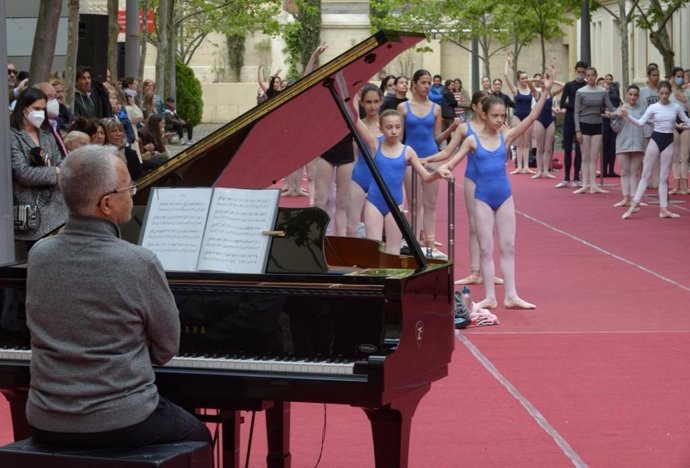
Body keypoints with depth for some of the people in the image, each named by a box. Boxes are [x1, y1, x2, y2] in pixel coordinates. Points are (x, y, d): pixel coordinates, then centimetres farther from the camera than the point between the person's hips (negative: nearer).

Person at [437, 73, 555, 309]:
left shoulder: (506, 136, 0)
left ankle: (511, 296, 10)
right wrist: (443, 168, -24)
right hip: (483, 198, -2)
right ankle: (490, 297, 8)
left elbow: (532, 117, -4)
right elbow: (453, 161, -1)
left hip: (504, 196, 2)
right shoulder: (473, 140, -3)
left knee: (508, 247, 5)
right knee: (486, 249, 3)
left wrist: (545, 92, -11)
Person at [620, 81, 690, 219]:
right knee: (646, 174, -3)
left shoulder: (676, 107, 3)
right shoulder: (653, 107, -3)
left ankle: (663, 209, 8)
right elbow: (640, 123, -10)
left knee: (664, 177, 5)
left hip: (668, 142, 2)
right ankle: (634, 205, -3)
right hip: (655, 140, -2)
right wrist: (627, 116, -24)